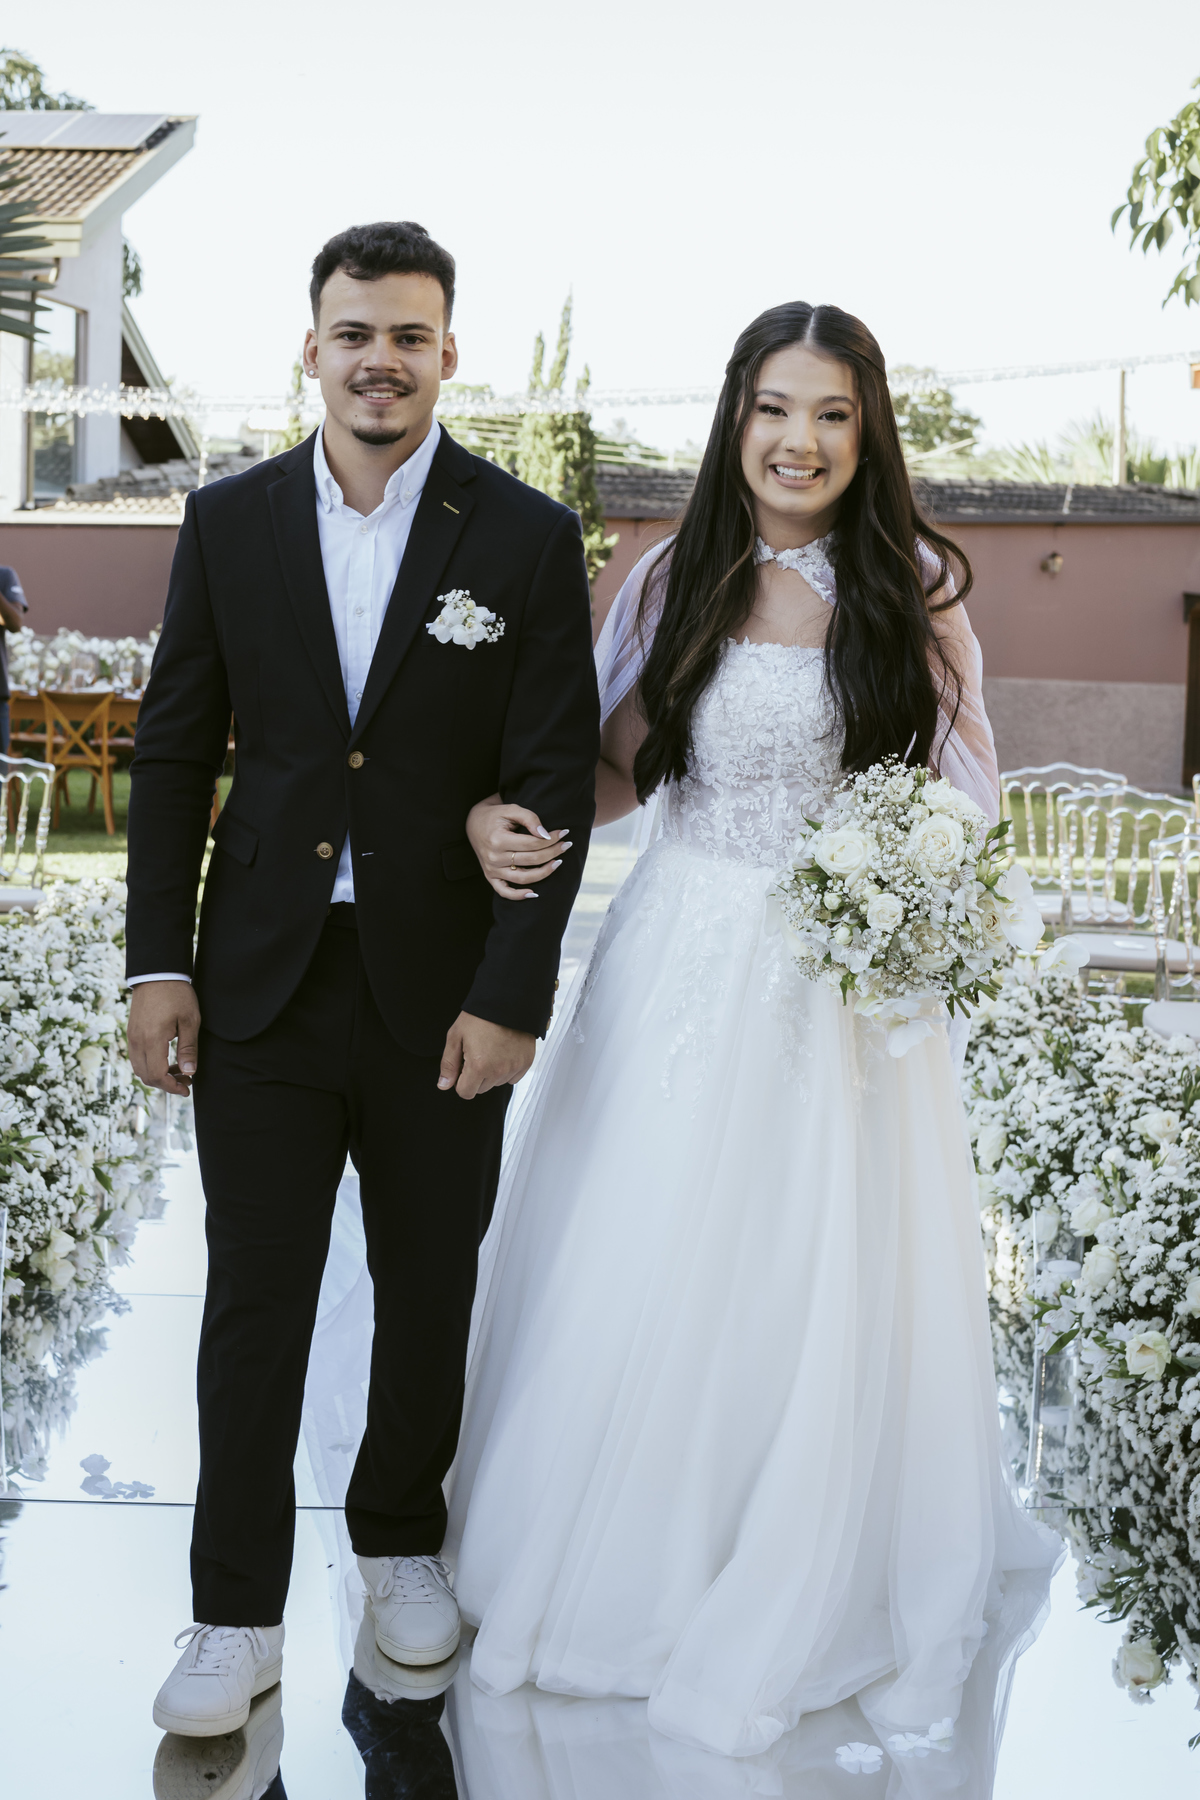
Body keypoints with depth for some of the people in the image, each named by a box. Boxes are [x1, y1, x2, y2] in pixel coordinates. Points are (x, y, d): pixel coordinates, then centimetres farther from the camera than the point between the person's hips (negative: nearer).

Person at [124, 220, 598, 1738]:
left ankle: (400, 1540, 38)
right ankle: (238, 1613, 21)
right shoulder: (228, 523, 2)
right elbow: (173, 754, 5)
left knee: (429, 1297, 15)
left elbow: (555, 784, -6)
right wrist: (159, 966, -1)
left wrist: (510, 996, -11)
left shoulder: (528, 539, -4)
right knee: (252, 1307, 5)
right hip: (260, 985, 1)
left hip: (442, 997, 0)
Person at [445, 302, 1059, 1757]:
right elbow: (613, 770, 6)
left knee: (824, 1288, 8)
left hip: (851, 976, 0)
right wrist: (499, 816, -12)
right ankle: (633, 1559, 32)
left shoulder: (914, 594, 1)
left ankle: (802, 1592, 31)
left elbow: (966, 791, 4)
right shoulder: (675, 583, 2)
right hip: (686, 966, 1)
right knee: (647, 1277, 7)